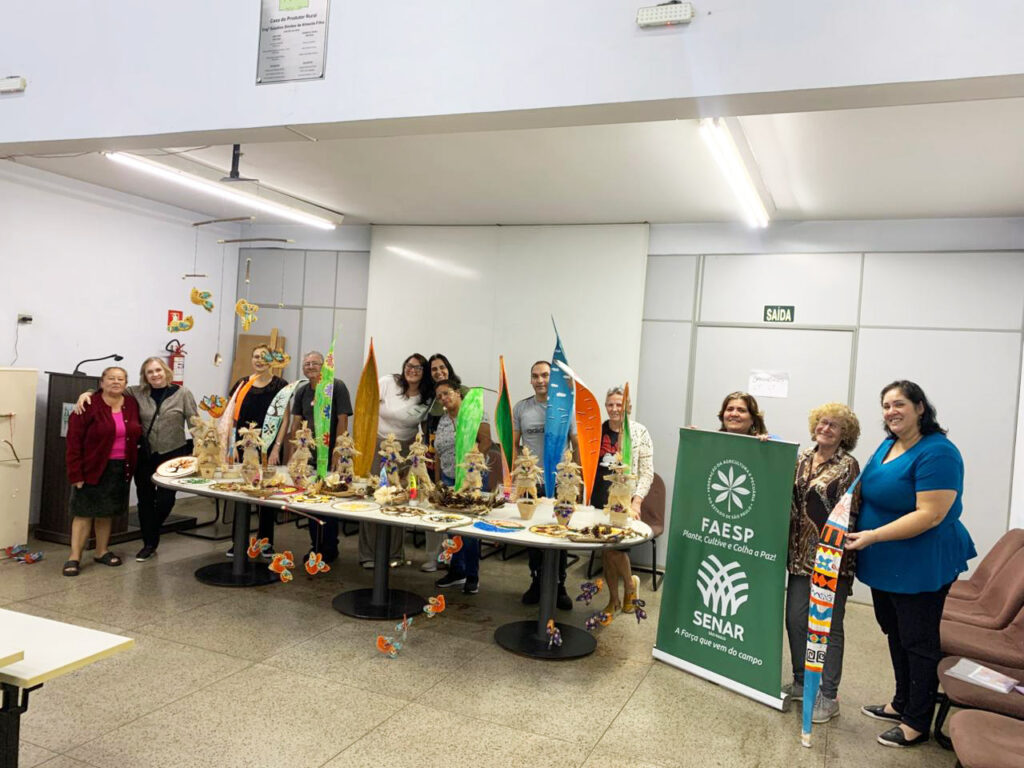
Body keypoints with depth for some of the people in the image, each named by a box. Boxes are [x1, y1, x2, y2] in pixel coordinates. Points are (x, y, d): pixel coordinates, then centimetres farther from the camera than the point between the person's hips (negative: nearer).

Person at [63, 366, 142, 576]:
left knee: (107, 511, 13)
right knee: (84, 511, 0)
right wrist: (75, 473, -14)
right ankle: (74, 557, 8)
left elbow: (136, 436, 14)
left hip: (120, 470, 4)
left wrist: (131, 466, 7)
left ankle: (102, 551, 26)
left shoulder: (132, 405, 5)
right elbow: (74, 441, -11)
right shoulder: (89, 406, -10)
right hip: (92, 469, -4)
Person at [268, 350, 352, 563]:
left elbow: (342, 420, -11)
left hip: (331, 456, -6)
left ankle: (329, 550, 13)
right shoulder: (301, 391, 10)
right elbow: (296, 424, 11)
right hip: (309, 456, 6)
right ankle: (315, 547, 25)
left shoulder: (337, 386, -8)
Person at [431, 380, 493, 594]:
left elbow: (486, 441, -12)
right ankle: (456, 571, 21)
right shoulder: (442, 420, 14)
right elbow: (439, 454, 16)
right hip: (448, 480, 6)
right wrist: (437, 480, 11)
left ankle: (472, 576, 8)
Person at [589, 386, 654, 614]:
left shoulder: (639, 432, -3)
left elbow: (647, 472, -5)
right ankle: (614, 599, 25)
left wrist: (636, 502, -13)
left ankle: (630, 583, 20)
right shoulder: (598, 430, 8)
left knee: (614, 546, -12)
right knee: (605, 550, 8)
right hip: (599, 498, 4)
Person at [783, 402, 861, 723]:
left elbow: (849, 514, -11)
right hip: (801, 553, 6)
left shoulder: (848, 465, -8)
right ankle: (800, 683, 29)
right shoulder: (802, 457, 9)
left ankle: (828, 696, 15)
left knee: (829, 625, 3)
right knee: (795, 619, 11)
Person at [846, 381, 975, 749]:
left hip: (920, 566, -8)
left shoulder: (937, 452, -20)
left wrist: (873, 536, -27)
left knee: (918, 643, 6)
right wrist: (855, 528, 4)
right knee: (896, 635, 20)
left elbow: (930, 515, -26)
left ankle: (917, 723, 20)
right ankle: (902, 703, 37)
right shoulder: (887, 444, 7)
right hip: (884, 564, 8)